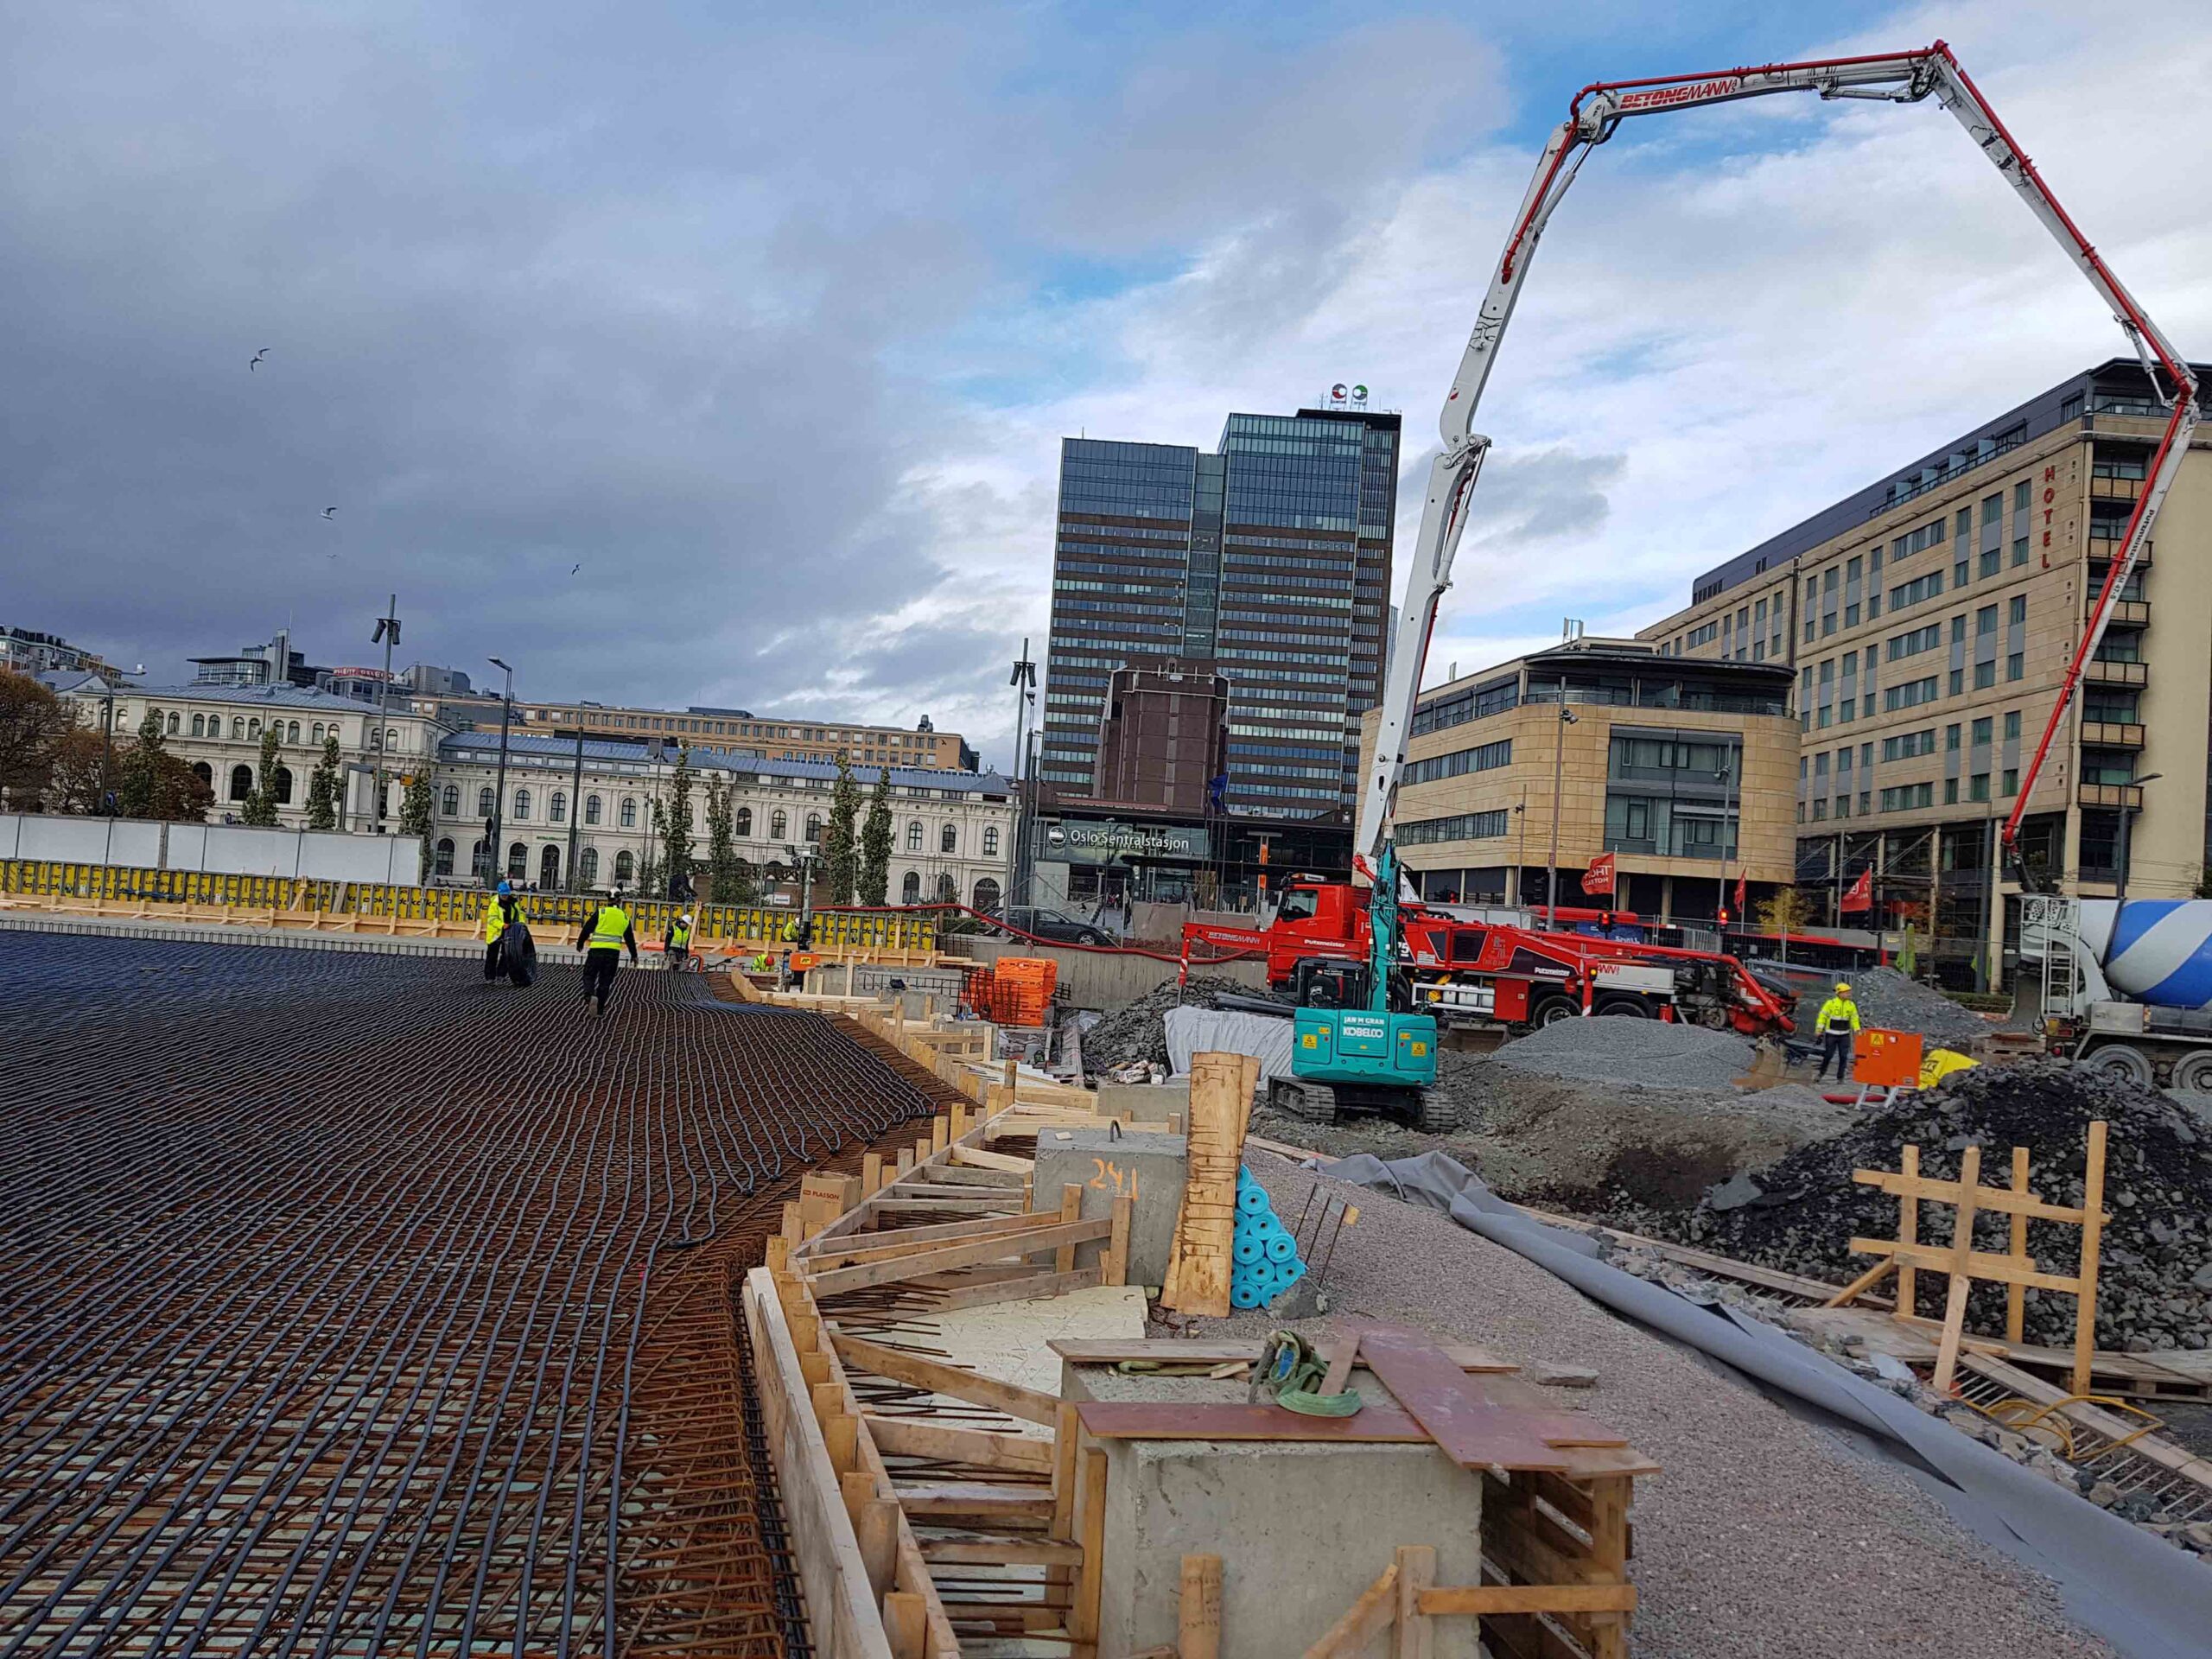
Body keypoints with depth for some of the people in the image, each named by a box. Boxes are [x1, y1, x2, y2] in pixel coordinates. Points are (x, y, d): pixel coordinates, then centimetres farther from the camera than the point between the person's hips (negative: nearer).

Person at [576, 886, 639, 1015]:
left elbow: (587, 929, -1)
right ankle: (600, 1010, 10)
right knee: (605, 981, 9)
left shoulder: (601, 912, -3)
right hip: (614, 952, 3)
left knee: (589, 975, 10)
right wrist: (634, 955, 26)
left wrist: (580, 943, 16)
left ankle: (590, 994, -20)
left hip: (597, 950, -3)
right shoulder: (625, 917, 9)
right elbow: (630, 938, 15)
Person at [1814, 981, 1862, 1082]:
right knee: (1828, 1055, 2)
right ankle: (1821, 1073, 22)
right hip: (1831, 1034, -3)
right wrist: (1819, 1031, -8)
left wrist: (1857, 1031, 1)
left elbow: (1855, 1019, 10)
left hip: (1844, 1035, 3)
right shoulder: (1830, 1003, -7)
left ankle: (1840, 1077, 10)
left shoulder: (1851, 1005, 4)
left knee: (1843, 1056, 1)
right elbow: (1822, 1017, -4)